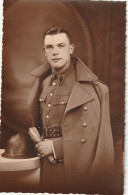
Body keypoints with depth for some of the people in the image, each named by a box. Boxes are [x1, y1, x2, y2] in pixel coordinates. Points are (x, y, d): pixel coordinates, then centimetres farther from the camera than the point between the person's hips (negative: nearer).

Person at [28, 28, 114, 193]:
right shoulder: (43, 83, 6)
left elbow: (94, 134, -18)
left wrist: (55, 146, -17)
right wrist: (40, 145, 6)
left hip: (75, 169, -5)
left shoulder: (88, 87, -15)